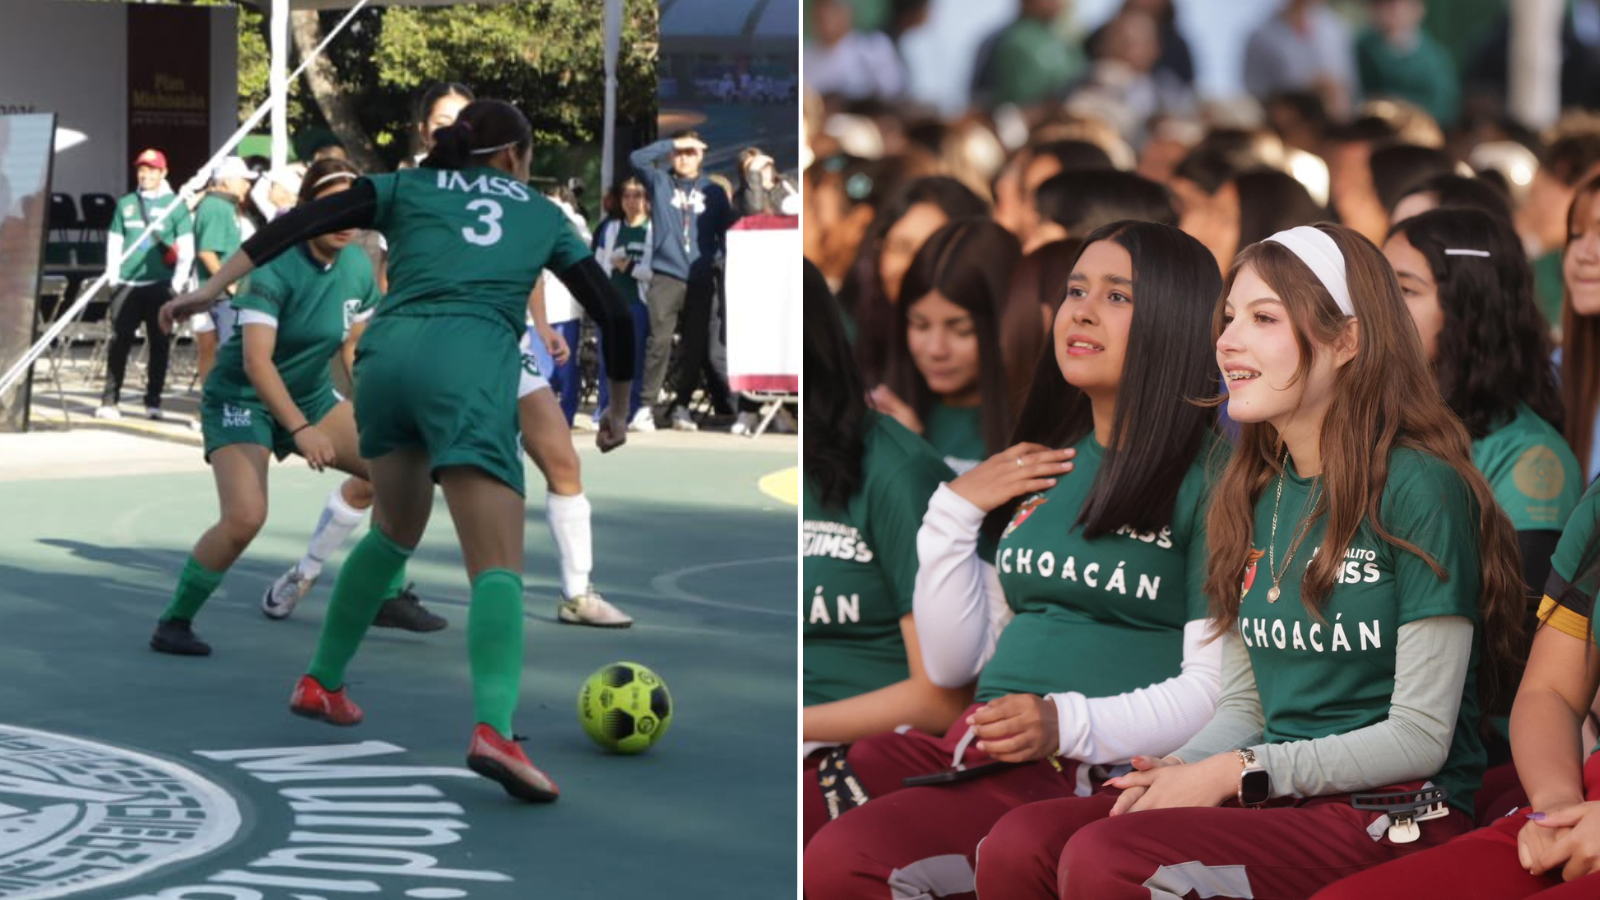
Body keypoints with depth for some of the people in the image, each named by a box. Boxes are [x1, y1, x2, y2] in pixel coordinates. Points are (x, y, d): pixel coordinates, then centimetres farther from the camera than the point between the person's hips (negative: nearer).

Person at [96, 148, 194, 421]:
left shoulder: (175, 204, 3)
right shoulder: (126, 204, 12)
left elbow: (186, 248, 0)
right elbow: (114, 242, 14)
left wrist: (177, 284, -7)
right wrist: (112, 277, 4)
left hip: (161, 285, -2)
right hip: (128, 285, 2)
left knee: (159, 344, 2)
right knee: (119, 342, -2)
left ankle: (153, 401, 9)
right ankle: (109, 401, 0)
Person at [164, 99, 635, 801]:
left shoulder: (407, 186, 24)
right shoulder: (542, 215, 25)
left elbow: (301, 223, 9)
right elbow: (613, 317, 25)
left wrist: (213, 287, 5)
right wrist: (616, 411, 39)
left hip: (388, 352, 3)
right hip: (471, 363, -3)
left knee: (396, 533, 29)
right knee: (499, 567, -10)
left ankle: (321, 684, 35)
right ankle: (493, 729, -33)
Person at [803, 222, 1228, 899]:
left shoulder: (1209, 480, 0)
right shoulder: (1038, 472, 21)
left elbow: (1215, 686, -7)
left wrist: (1070, 724, -20)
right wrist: (954, 513, 10)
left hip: (1106, 769, -6)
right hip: (976, 746, 6)